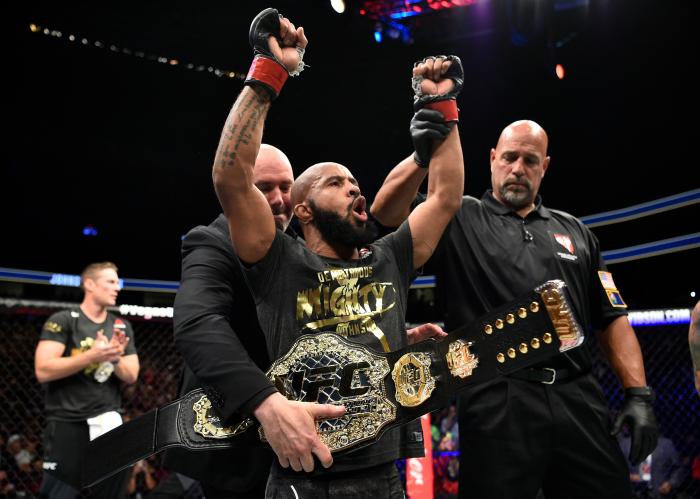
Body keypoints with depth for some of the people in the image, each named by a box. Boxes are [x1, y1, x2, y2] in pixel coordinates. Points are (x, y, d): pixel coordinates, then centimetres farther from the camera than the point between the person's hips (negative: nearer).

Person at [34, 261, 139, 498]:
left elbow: (131, 376, 8)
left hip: (106, 418, 5)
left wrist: (114, 358, -12)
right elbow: (43, 370, -16)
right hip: (67, 421, -5)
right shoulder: (63, 320, -5)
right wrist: (93, 355, -21)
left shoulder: (122, 327, 11)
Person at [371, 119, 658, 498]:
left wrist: (639, 394, 6)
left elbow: (612, 319, 17)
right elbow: (385, 211, -10)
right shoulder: (458, 220, 8)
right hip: (498, 401, -3)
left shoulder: (574, 231, 19)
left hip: (579, 400, 4)